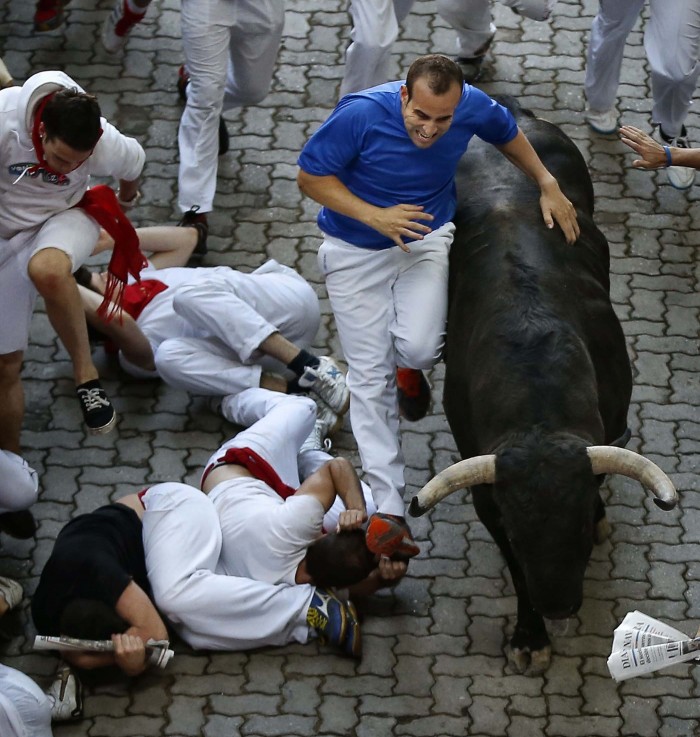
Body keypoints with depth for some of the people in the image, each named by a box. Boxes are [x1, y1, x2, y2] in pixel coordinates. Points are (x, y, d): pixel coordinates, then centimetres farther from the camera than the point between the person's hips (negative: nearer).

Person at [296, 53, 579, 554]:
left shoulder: (471, 106, -18)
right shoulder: (361, 115, -28)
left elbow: (507, 132, 7)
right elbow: (310, 176, -18)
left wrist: (548, 185, 5)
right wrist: (375, 215, -27)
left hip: (427, 238, 2)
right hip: (356, 249, -1)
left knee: (418, 349, -23)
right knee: (371, 376, -4)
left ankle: (406, 360, 18)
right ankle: (389, 508, -1)